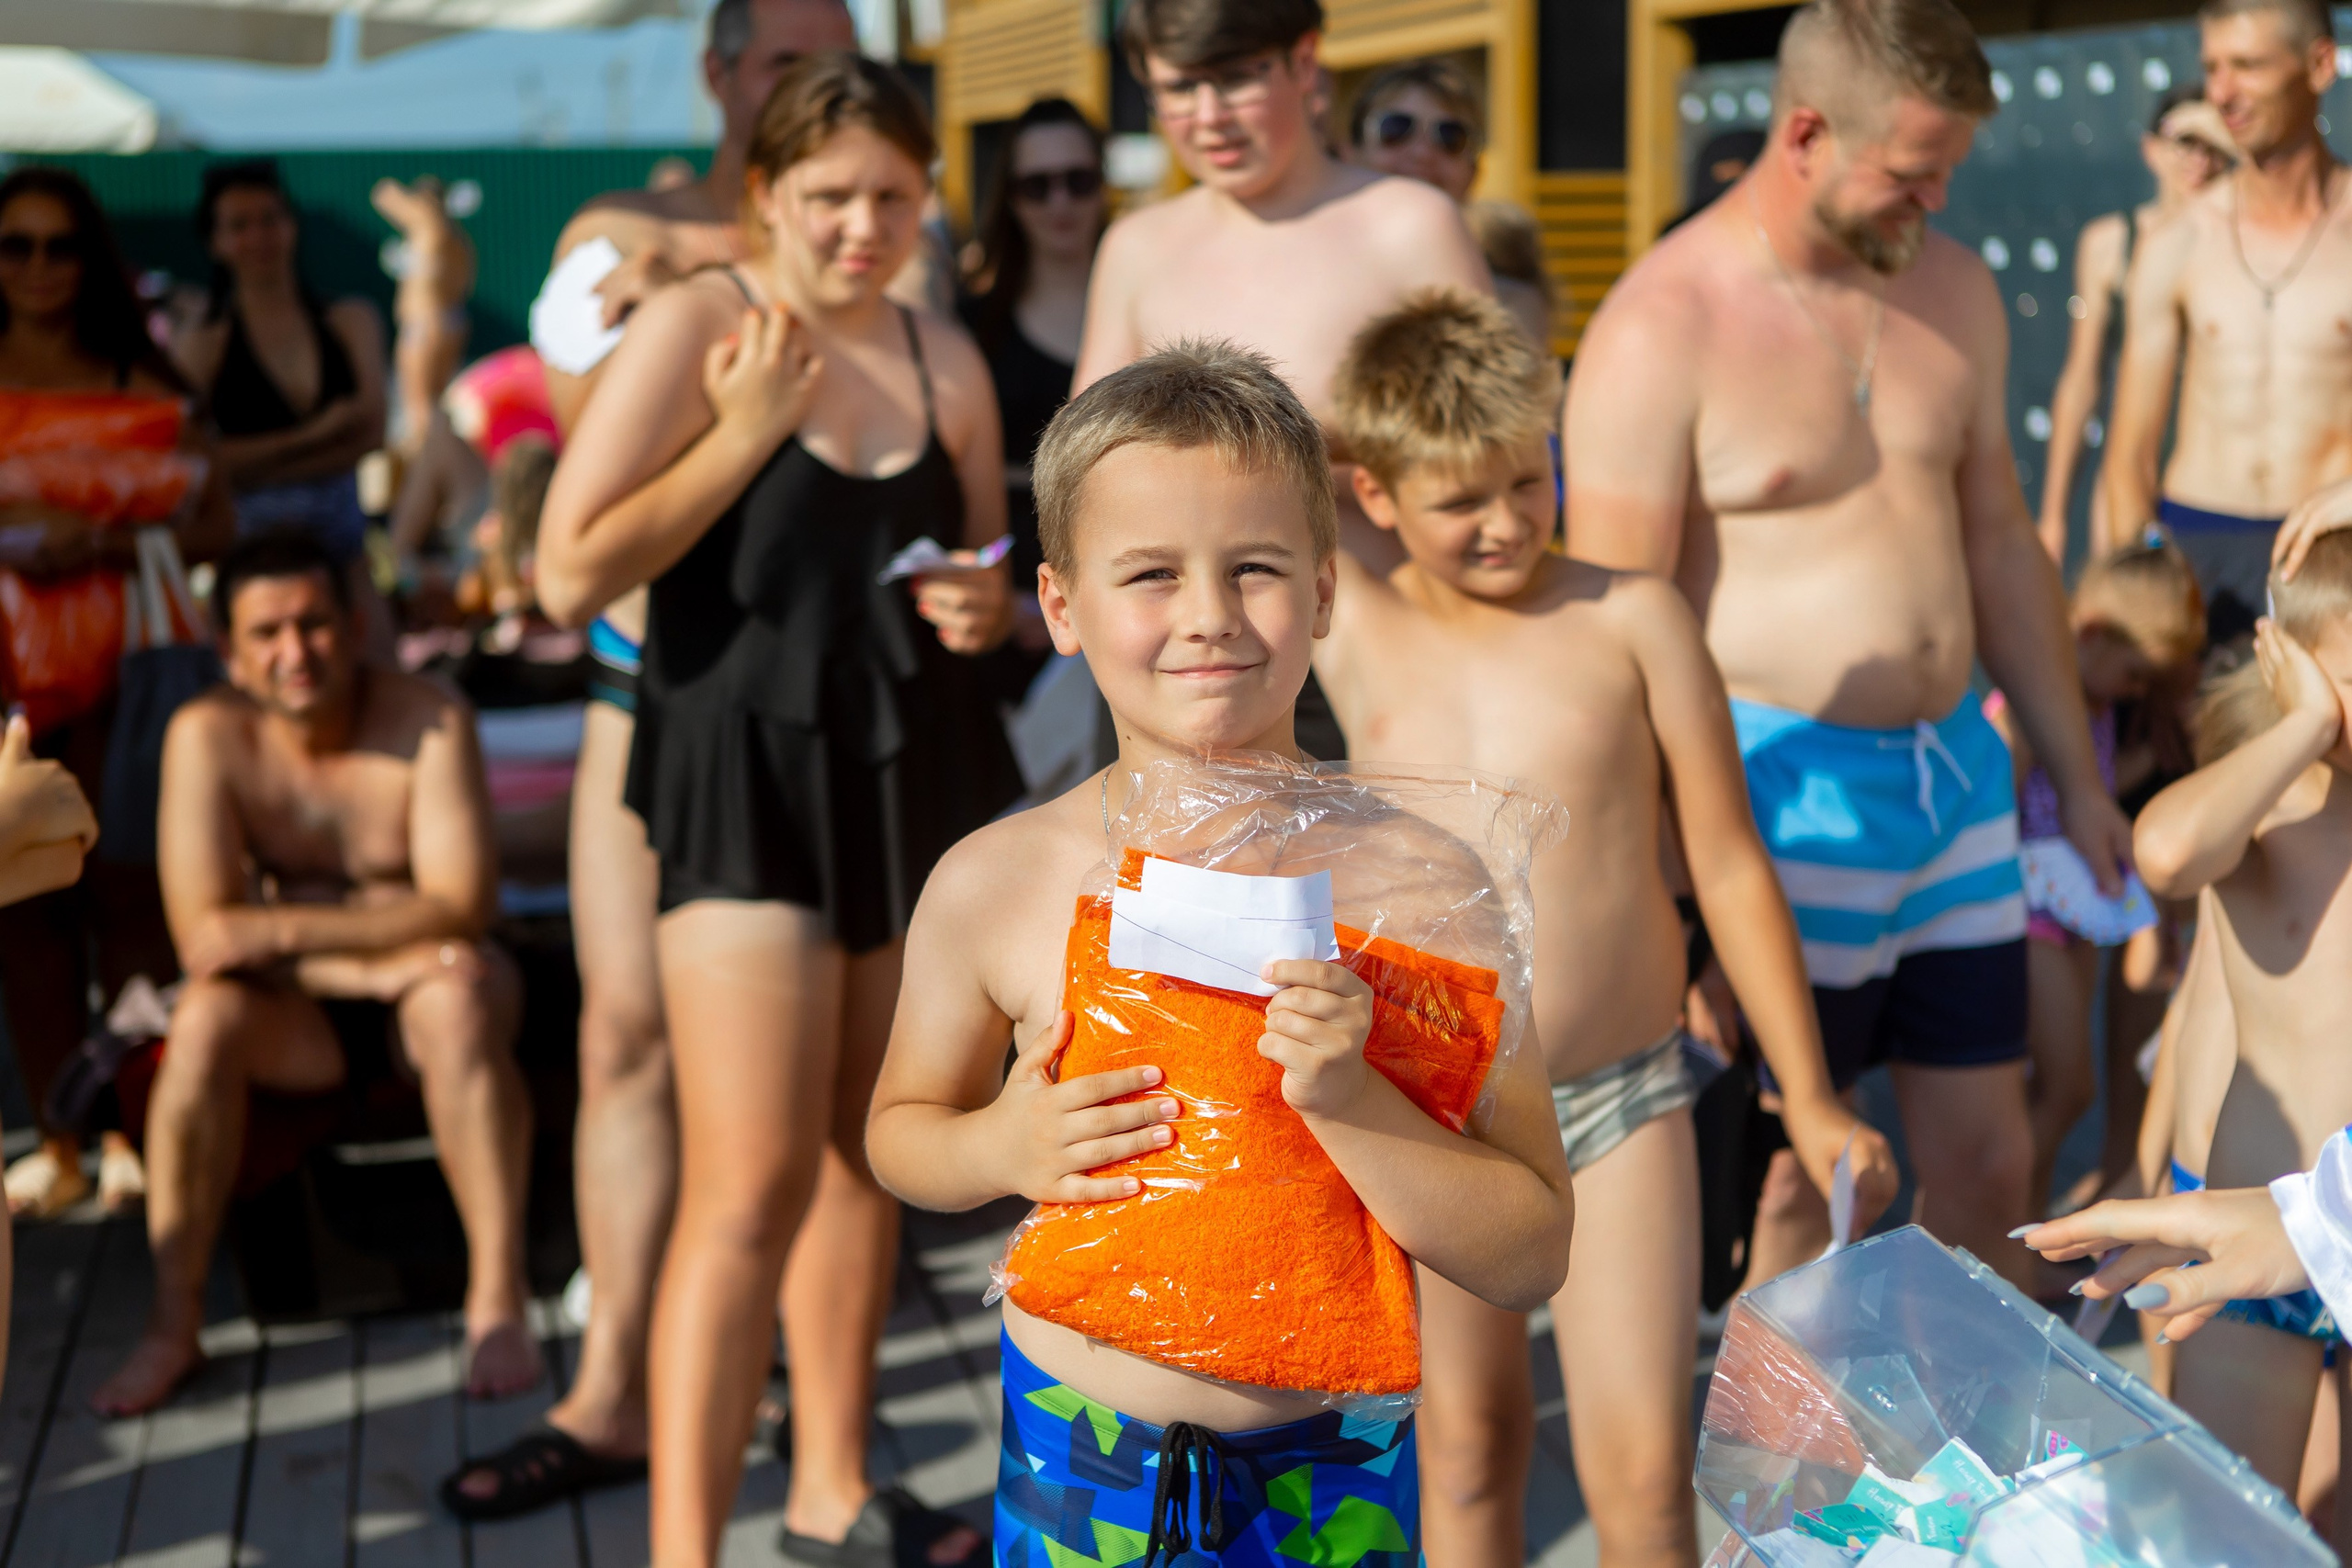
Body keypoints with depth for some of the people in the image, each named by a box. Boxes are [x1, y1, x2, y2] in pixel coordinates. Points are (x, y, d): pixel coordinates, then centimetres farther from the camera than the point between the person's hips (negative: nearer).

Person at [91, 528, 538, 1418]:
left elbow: (461, 908, -22)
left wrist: (283, 929, -27)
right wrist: (373, 959, -28)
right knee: (205, 1018, -28)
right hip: (299, 1009, 1)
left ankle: (497, 1300, -31)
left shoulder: (429, 723, -16)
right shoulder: (209, 736, -12)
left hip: (423, 982, -1)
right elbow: (201, 936, -18)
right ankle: (173, 1326, -21)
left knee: (457, 998, -34)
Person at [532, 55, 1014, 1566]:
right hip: (750, 772, -6)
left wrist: (988, 608, -1)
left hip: (920, 770, 6)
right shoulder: (697, 326, -7)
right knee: (753, 1183, -12)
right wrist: (746, 432, -15)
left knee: (866, 1154, 14)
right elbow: (572, 574, -13)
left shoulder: (946, 357, 9)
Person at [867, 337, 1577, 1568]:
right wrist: (1001, 1148, -11)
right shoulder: (992, 887, -9)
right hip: (1077, 1458, 1)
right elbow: (901, 1123, 10)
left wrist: (1348, 1100, -24)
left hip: (1330, 1465, 0)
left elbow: (1530, 1258, -10)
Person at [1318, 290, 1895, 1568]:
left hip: (1623, 1100, -1)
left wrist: (1808, 1097, 1)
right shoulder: (1349, 629, -2)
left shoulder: (1632, 620, -5)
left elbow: (1728, 864, -1)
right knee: (1467, 1446, 16)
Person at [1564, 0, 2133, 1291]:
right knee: (1789, 1185, 5)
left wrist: (2076, 778, 19)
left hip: (1957, 772, 6)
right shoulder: (1659, 331, -13)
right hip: (1782, 792, -6)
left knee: (1987, 1162, 13)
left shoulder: (1951, 289, 8)